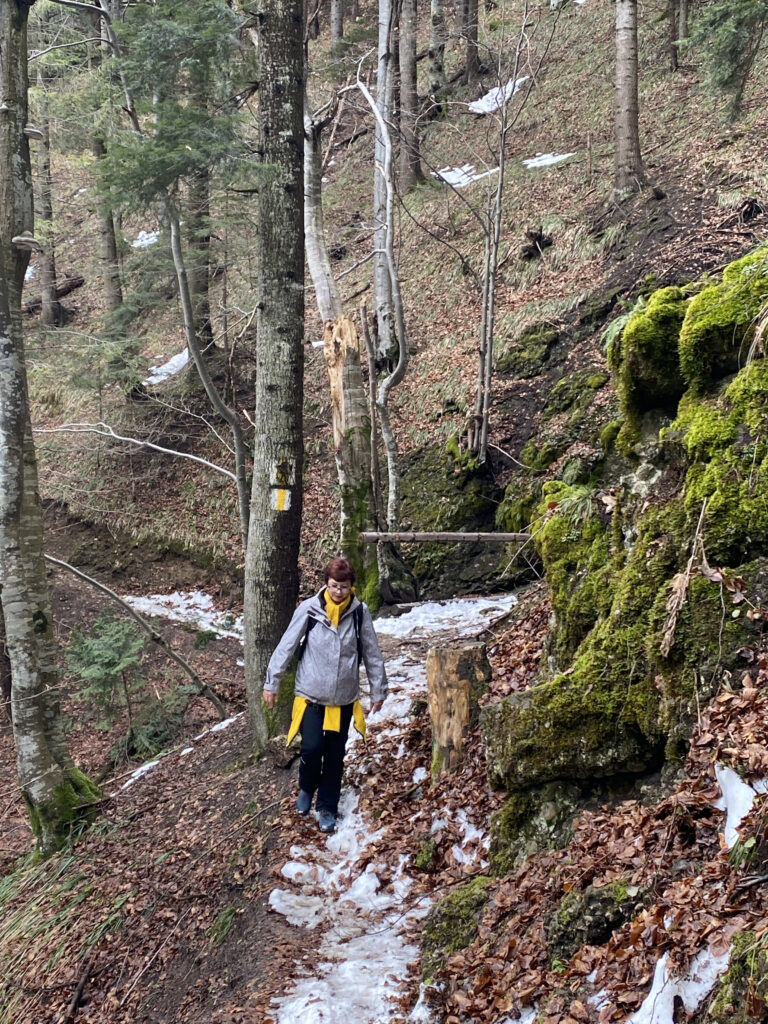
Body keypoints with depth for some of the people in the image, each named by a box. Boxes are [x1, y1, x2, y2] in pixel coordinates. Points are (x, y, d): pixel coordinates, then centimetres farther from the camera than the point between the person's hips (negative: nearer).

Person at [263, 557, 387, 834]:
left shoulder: (360, 613, -7)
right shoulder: (309, 609, -12)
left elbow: (372, 654, 2)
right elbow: (287, 646, -6)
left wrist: (378, 690, 7)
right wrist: (272, 682, -4)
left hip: (344, 698, 2)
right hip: (311, 695, -2)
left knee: (335, 755, 9)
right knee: (312, 748, -11)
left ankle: (327, 808, 26)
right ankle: (306, 789, 20)